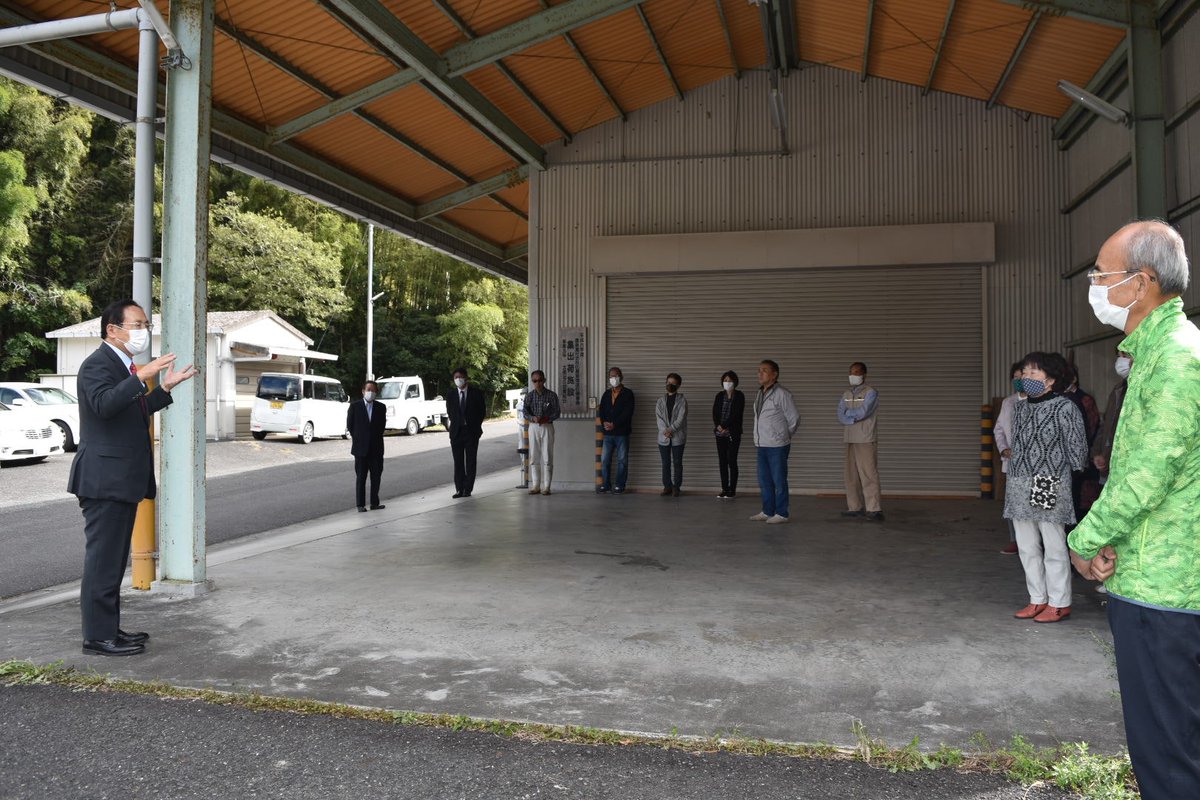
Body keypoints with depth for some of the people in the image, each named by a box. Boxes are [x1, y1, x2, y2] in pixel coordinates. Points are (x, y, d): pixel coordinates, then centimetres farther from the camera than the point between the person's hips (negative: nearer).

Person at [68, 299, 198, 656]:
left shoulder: (123, 366, 18)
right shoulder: (98, 364, -13)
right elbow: (104, 404, -31)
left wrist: (164, 388, 17)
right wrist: (141, 377, -39)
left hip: (122, 480, 10)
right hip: (104, 479, -10)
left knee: (113, 559, 15)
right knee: (102, 559, -5)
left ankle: (110, 629, 24)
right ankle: (97, 637, 1)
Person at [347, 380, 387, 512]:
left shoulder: (381, 407, 4)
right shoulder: (354, 406, -2)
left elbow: (382, 425, 11)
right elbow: (350, 425, 4)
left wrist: (376, 438, 7)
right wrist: (358, 438, 5)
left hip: (376, 448, 2)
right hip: (361, 448, -2)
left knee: (376, 476, 6)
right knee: (360, 477, 2)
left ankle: (375, 503, 14)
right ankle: (360, 504, 7)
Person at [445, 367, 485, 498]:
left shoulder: (476, 393, 0)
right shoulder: (451, 395, 7)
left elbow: (482, 412, 3)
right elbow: (450, 413, 13)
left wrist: (475, 427, 0)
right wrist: (456, 425, 6)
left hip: (471, 432, -2)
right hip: (456, 432, 2)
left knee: (470, 462, 1)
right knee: (458, 462, 2)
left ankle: (468, 489, 4)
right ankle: (459, 489, 5)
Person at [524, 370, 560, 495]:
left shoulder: (551, 395, 0)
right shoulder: (529, 396, 6)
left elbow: (557, 412, -2)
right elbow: (525, 412, -2)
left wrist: (547, 418, -19)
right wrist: (533, 418, -23)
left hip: (547, 427, -2)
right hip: (533, 427, 2)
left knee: (547, 458, -4)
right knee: (533, 458, 4)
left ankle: (546, 486, 0)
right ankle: (535, 486, 10)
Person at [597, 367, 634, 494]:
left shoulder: (628, 393, -1)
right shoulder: (606, 394, 14)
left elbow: (628, 412, -11)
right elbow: (602, 411, 10)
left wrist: (614, 424, -17)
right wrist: (604, 423, -10)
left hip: (622, 432, -4)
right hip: (608, 433, 4)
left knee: (622, 460, 1)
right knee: (604, 459, 3)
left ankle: (619, 485, 8)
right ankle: (605, 484, 13)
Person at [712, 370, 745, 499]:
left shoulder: (739, 396, -2)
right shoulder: (719, 396, 10)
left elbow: (737, 414, -10)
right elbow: (715, 412, 4)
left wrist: (725, 426, -14)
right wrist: (718, 425, -12)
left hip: (733, 433, -4)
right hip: (720, 433, 4)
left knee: (732, 461, -5)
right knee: (722, 461, 5)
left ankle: (732, 490, 1)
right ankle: (724, 489, 10)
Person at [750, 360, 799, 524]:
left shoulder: (782, 394, -12)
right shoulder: (759, 394, 12)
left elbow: (794, 418, -7)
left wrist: (784, 436, 3)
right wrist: (759, 437, 14)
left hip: (777, 446, -8)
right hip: (761, 444, 8)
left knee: (779, 481, -1)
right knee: (764, 480, 13)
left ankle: (781, 513, 7)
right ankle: (767, 511, 23)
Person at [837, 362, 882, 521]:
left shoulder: (870, 393, -3)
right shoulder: (846, 394, 15)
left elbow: (863, 412, -16)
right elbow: (840, 416, 3)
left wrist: (848, 413, -1)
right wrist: (855, 418, -13)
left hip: (866, 440, -6)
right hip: (849, 439, 6)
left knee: (868, 474, -10)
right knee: (851, 475, 9)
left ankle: (873, 509, -11)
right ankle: (855, 507, 16)